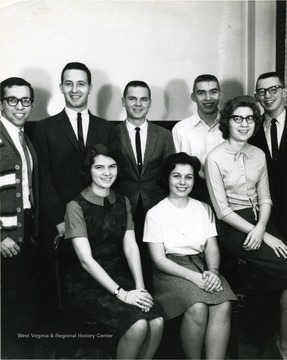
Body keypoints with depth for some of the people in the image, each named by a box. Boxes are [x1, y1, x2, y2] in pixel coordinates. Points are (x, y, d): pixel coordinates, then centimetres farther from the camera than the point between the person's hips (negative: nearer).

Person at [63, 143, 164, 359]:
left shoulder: (123, 202, 9)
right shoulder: (76, 206, -8)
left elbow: (131, 247, 1)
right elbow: (86, 259, -15)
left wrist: (139, 287, -13)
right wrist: (122, 293, -19)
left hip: (119, 274, 5)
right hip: (86, 282, -4)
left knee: (157, 322, -20)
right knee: (137, 325, -26)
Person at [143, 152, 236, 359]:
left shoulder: (204, 209, 13)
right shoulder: (155, 213, 0)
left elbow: (212, 248, 8)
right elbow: (159, 259, -5)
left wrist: (213, 271, -14)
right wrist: (194, 276, -16)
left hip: (201, 266, 4)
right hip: (170, 270, -3)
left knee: (223, 305, -26)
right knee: (197, 308, -30)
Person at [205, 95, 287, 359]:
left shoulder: (259, 155, 9)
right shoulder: (215, 158, -9)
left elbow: (265, 198, 10)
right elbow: (222, 209, -12)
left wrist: (261, 228, -11)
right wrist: (265, 237, -15)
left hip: (258, 220, 5)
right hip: (231, 227, -5)